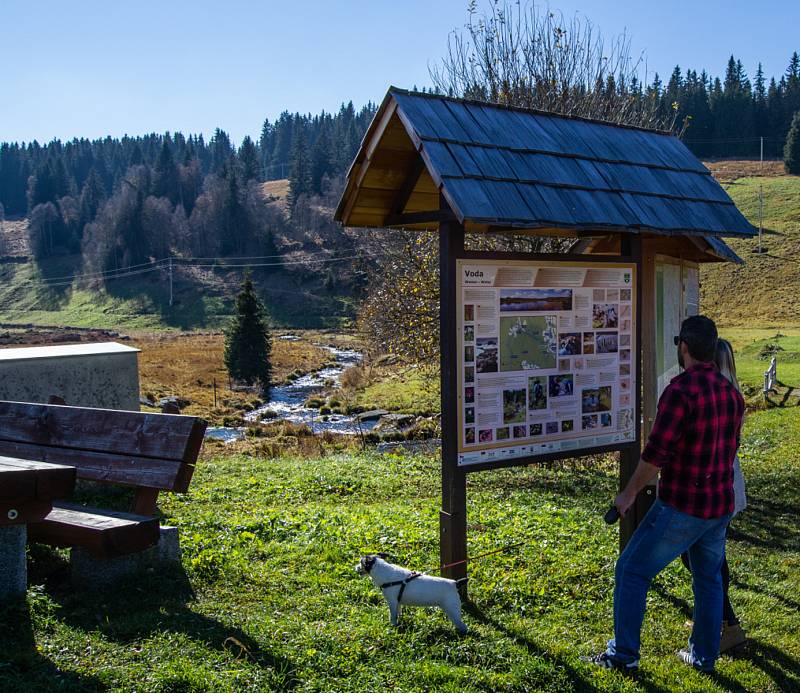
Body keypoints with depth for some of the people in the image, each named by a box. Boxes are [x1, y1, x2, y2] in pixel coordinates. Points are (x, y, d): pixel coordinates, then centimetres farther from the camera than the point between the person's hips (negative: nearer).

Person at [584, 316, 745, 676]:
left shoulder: (681, 390, -20)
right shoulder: (731, 392, 4)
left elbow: (655, 454, -20)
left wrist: (630, 492, -8)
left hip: (681, 508, -7)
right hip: (720, 506, 7)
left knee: (632, 571, 5)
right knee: (708, 578, 21)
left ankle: (623, 655, 8)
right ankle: (704, 656, 29)